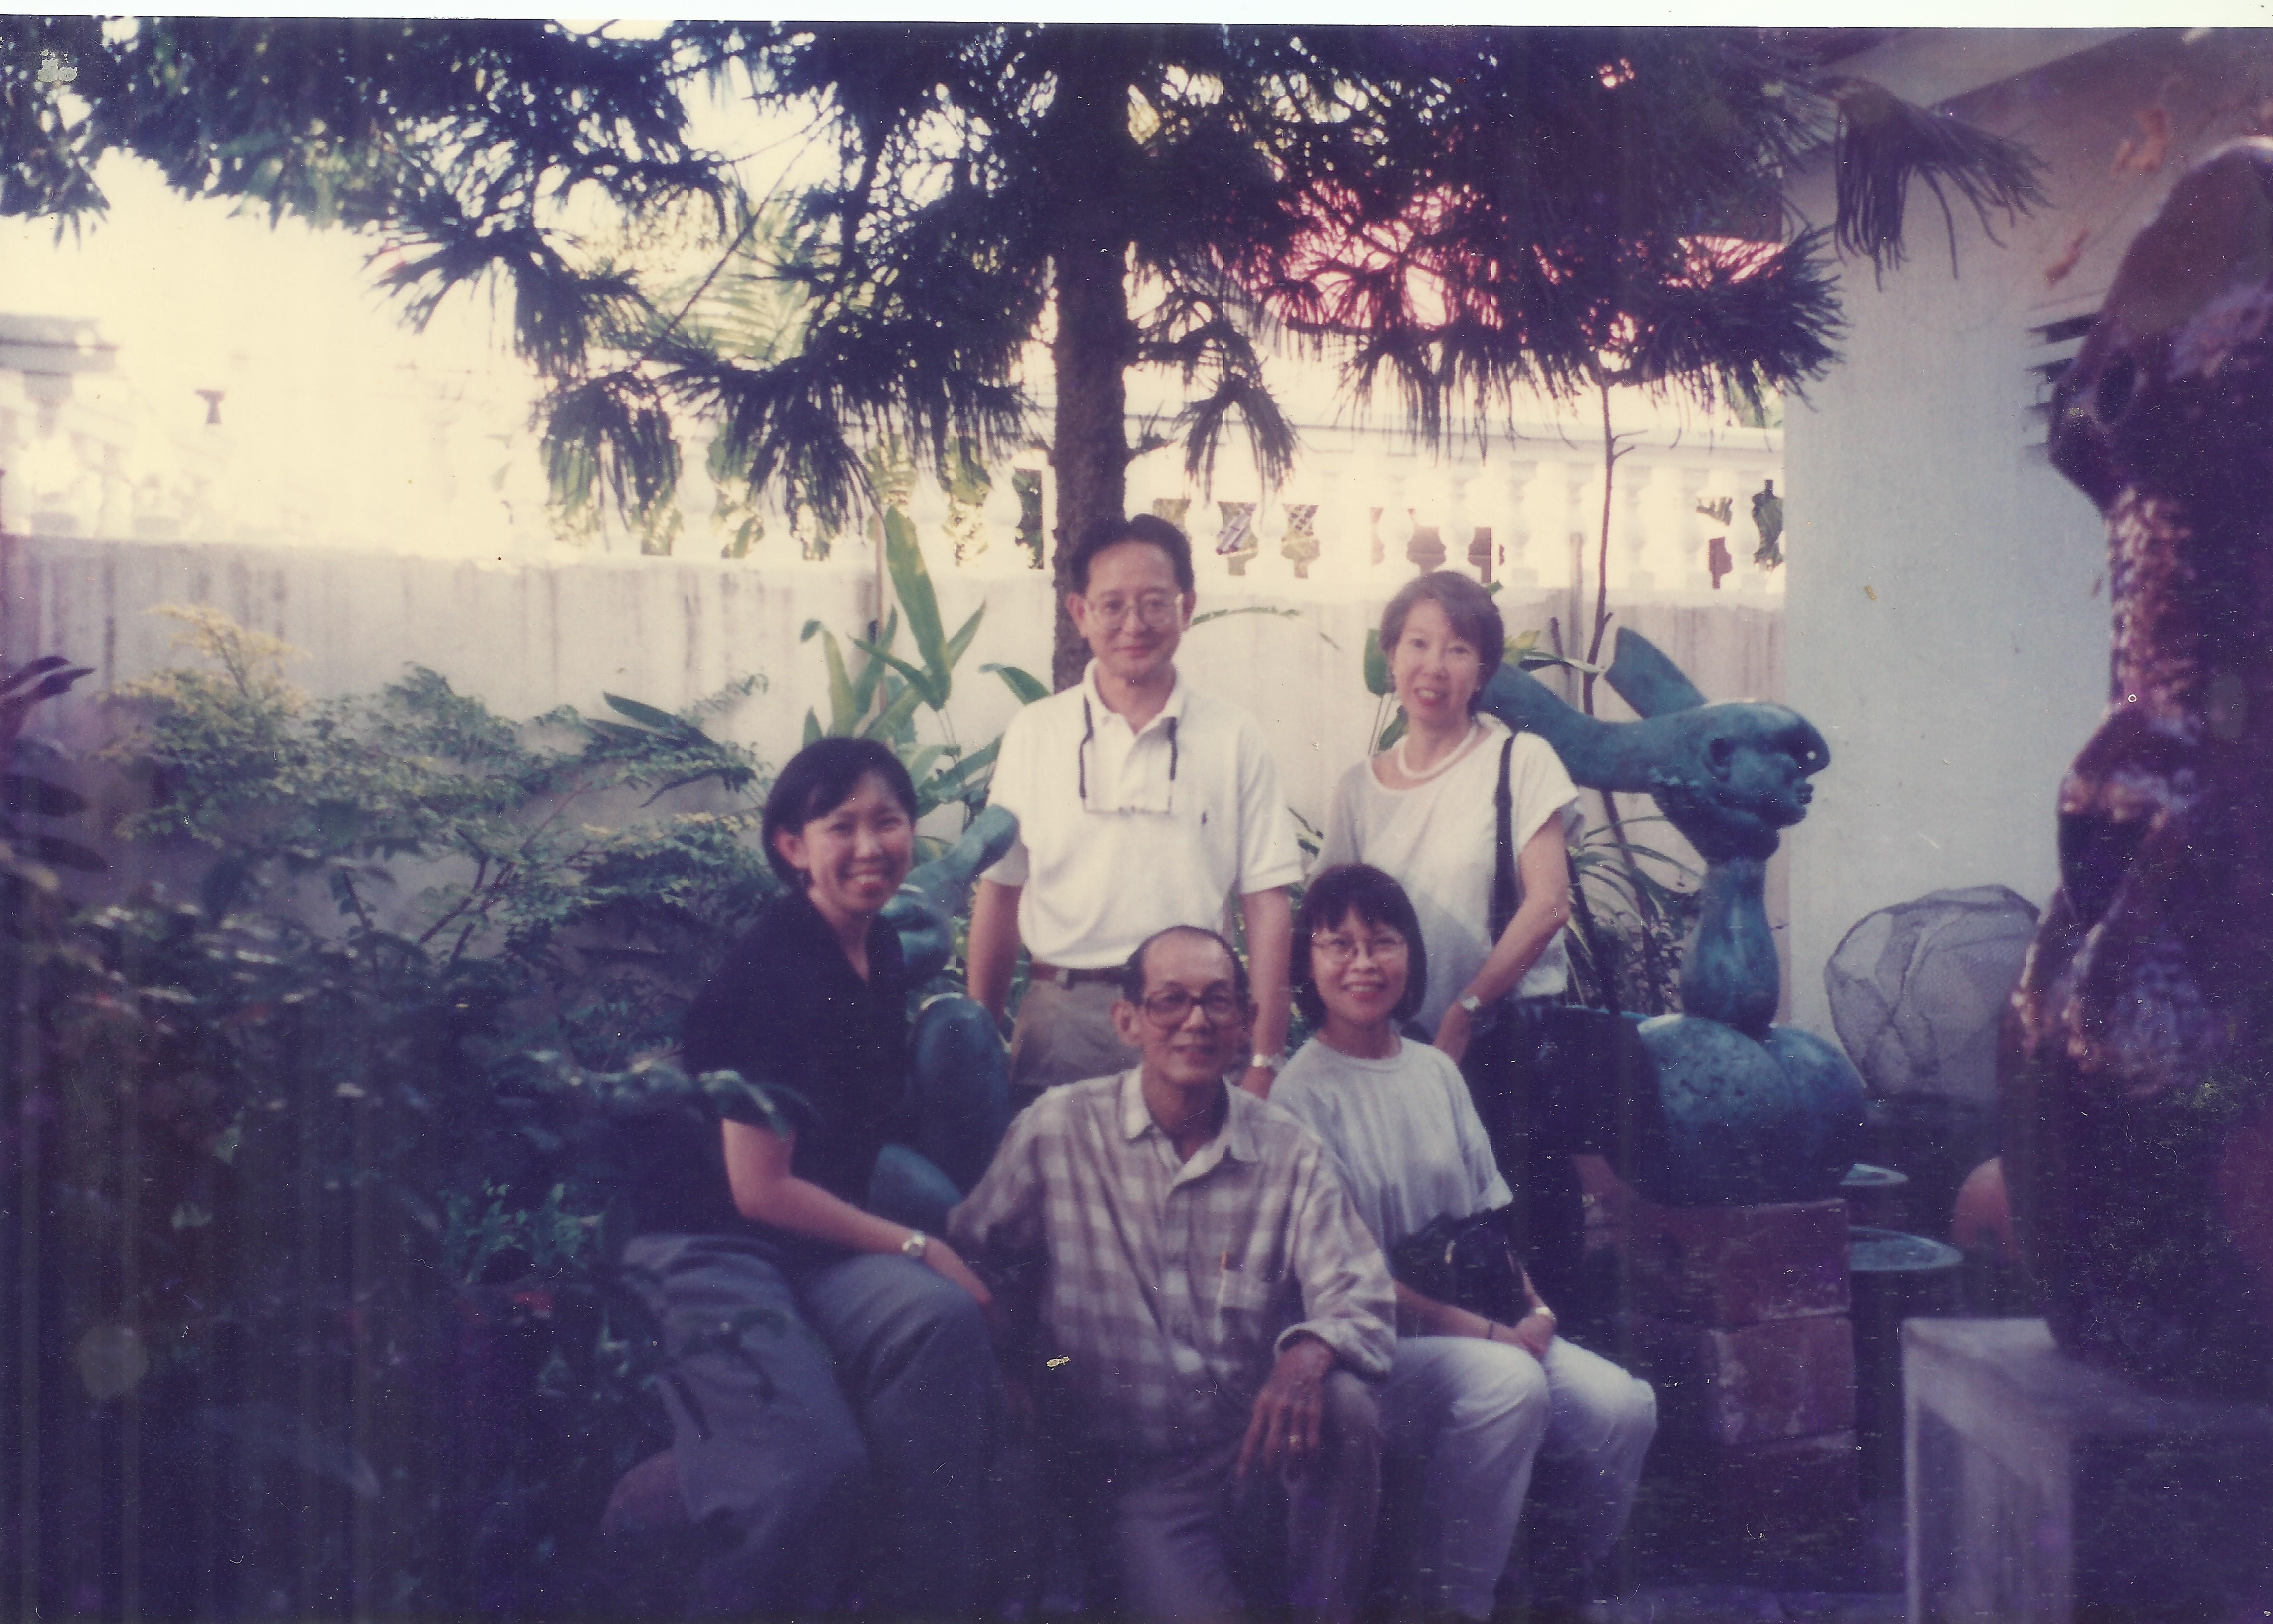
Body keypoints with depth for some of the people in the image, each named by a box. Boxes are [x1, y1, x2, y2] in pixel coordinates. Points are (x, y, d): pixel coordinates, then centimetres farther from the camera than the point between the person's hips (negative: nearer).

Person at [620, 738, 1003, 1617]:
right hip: (710, 1246, -7)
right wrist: (916, 1247, -9)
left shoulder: (883, 953, 10)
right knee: (816, 1465, -29)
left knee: (944, 1320, -27)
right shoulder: (767, 972, -14)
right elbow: (759, 1188, -15)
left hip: (822, 1239, 7)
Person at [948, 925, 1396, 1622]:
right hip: (1136, 1475, -3)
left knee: (1345, 1403, -29)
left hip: (1261, 1449, 3)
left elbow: (1359, 1297, -5)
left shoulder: (1290, 1152, 4)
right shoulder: (1058, 1131, 0)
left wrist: (1309, 1355, -28)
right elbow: (970, 1254, 4)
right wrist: (1007, 1371, -14)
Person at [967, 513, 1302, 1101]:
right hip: (1060, 1018, 1)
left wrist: (1264, 1060, -3)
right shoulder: (1034, 733, 6)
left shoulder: (1234, 738, 4)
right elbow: (999, 889, 9)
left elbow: (1267, 903, 2)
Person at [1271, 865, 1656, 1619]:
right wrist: (1481, 1330, -15)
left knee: (1623, 1405, -16)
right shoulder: (1303, 1093, -9)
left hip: (1488, 1331, 6)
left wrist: (1536, 1309, -3)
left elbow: (1490, 1215, 16)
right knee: (1507, 1382, -33)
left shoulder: (1437, 1071, 13)